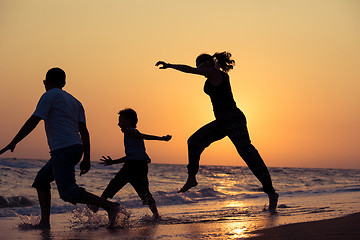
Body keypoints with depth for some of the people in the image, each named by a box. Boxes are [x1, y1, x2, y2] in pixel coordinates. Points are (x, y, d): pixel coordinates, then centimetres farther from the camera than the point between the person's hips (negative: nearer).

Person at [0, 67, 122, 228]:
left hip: (63, 149, -9)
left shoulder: (50, 95, 1)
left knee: (68, 192, -13)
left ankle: (110, 206, -23)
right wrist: (86, 159, 11)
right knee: (41, 180, 18)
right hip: (76, 148, 9)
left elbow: (33, 121, -8)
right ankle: (44, 222, 11)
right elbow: (84, 131, 14)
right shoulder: (75, 102, 22)